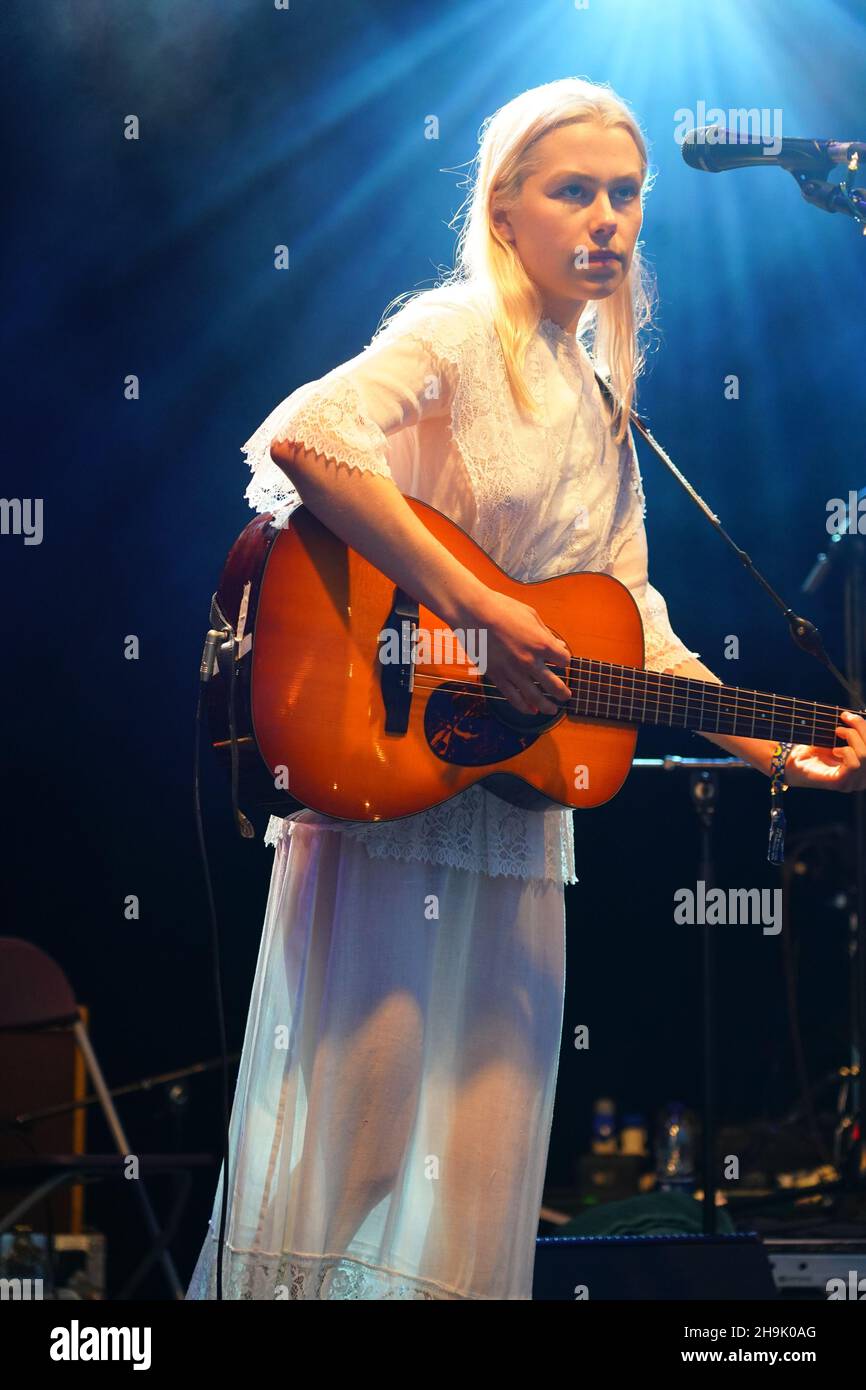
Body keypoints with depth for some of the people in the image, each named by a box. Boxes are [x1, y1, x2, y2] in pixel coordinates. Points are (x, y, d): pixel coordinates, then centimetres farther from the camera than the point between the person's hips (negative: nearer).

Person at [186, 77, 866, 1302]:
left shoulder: (602, 405, 17)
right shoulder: (461, 329, -6)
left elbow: (636, 632, 17)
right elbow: (305, 436, -25)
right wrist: (475, 612, -25)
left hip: (521, 784, 7)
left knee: (479, 1124, 8)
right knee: (366, 1081, -7)